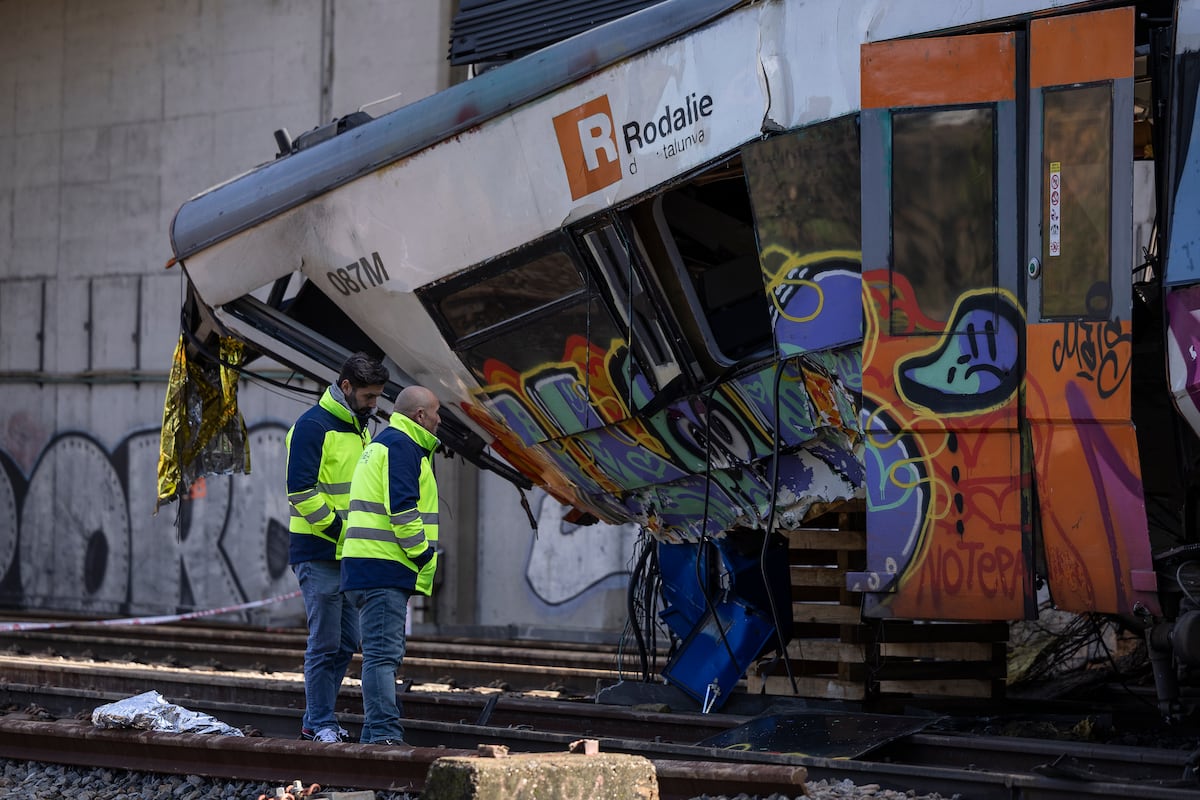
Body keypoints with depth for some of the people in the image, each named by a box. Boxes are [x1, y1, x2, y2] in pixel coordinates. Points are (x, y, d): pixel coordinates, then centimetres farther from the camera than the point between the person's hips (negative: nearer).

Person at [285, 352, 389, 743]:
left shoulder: (358, 427, 16)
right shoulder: (313, 426, -11)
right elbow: (301, 491, -18)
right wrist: (339, 528, -17)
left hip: (347, 553, 9)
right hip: (318, 553, -9)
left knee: (346, 642, 11)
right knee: (325, 643, -6)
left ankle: (314, 720, 19)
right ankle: (321, 723, 2)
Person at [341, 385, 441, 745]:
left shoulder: (383, 443, 24)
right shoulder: (400, 446, -10)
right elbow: (401, 508, -19)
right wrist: (424, 553, -12)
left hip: (372, 567, 11)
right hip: (383, 567, -11)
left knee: (384, 654, 13)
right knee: (383, 653, -13)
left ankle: (375, 736, 16)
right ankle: (385, 733, -17)